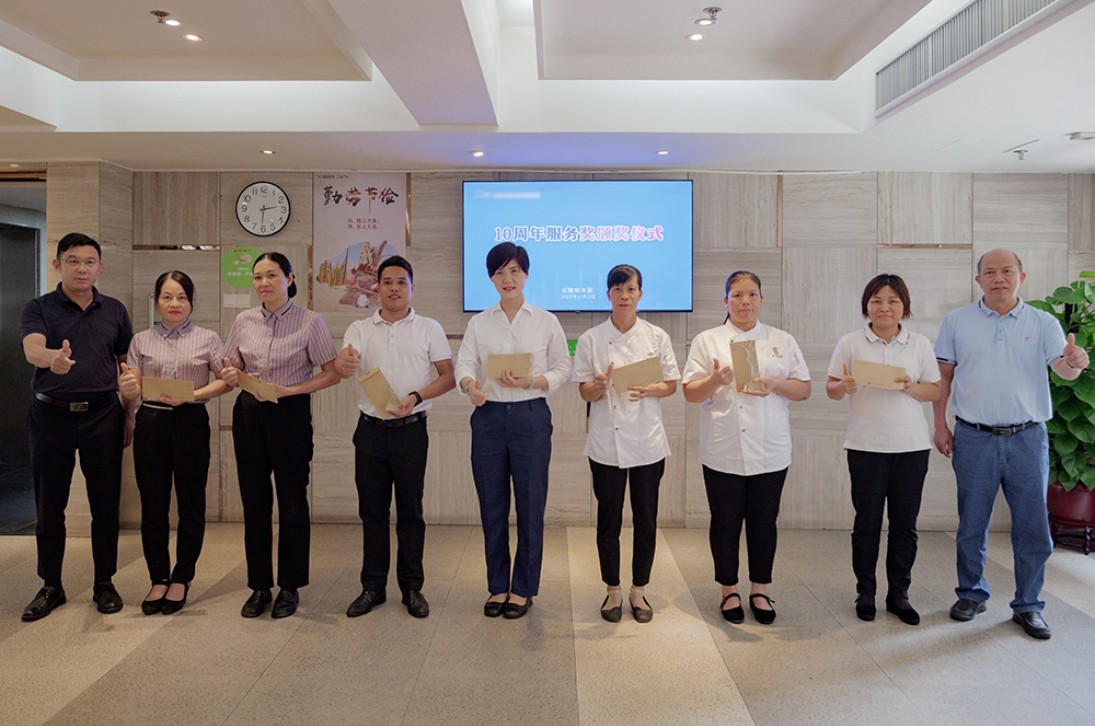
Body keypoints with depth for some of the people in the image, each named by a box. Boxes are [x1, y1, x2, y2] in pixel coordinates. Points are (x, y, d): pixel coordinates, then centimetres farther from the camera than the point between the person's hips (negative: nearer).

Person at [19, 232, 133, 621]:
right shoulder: (38, 308, 0)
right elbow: (32, 349, -19)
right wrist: (53, 357, -43)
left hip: (102, 415, 1)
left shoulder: (114, 310, 7)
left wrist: (130, 415, 3)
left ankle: (104, 583, 19)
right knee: (49, 504, 8)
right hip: (51, 414, -1)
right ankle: (51, 586, 23)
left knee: (105, 503, 6)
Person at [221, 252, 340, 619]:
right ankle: (259, 586, 20)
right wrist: (230, 376, -7)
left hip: (291, 413, -3)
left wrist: (289, 389, -16)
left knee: (292, 501, 2)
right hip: (249, 414, 4)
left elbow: (332, 373, -6)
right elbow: (231, 369, 16)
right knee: (254, 500, 7)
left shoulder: (310, 321, -4)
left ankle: (290, 587, 17)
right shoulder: (244, 320, 7)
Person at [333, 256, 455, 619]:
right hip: (371, 428, 2)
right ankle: (373, 587, 20)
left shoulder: (429, 328, 2)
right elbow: (344, 366, -11)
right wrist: (344, 364, -36)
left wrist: (416, 397, -16)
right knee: (372, 509, 8)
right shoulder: (360, 329, 6)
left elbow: (448, 376, 0)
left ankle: (412, 587, 16)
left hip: (410, 429, -2)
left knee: (410, 509, 5)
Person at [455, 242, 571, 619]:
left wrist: (528, 382, -15)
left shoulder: (546, 321, 3)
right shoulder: (478, 323, 8)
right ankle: (497, 586, 25)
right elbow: (464, 364, -3)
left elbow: (562, 369, 3)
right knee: (492, 506, 9)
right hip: (488, 417, 2)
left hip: (531, 416, -2)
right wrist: (470, 385, -26)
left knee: (530, 506, 3)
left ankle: (523, 589, 20)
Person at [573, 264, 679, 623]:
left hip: (647, 441, 1)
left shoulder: (657, 337, 3)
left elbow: (672, 384, 5)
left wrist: (648, 390, -16)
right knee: (609, 520, 7)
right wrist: (600, 386, -22)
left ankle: (639, 591, 24)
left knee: (646, 519, 7)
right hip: (606, 442, -1)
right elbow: (584, 391, 1)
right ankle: (613, 591, 23)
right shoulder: (591, 339, 2)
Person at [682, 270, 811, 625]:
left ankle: (760, 591, 26)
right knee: (725, 521, 7)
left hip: (770, 451, 2)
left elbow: (804, 390, 7)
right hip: (723, 451, -1)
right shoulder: (707, 341, 3)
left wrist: (774, 384, -12)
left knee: (764, 522, 9)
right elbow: (691, 393, -1)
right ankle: (729, 591, 23)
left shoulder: (783, 341, 8)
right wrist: (715, 380, -21)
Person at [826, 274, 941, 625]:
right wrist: (845, 387, -20)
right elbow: (831, 388, 2)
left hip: (911, 445, 2)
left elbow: (935, 391, 6)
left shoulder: (920, 344, 5)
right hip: (866, 446, -1)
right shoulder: (850, 343, 1)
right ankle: (865, 592, 19)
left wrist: (910, 387, -14)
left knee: (904, 523, 8)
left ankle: (899, 593, 21)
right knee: (867, 521, 6)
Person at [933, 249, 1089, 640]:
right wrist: (940, 424, 2)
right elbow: (943, 376, 6)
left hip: (1028, 438, 1)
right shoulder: (957, 321, 3)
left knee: (1033, 527, 6)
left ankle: (1028, 605, 22)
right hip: (974, 438, 0)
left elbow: (1063, 370, -9)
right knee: (971, 524, 10)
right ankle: (971, 593, 28)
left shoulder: (1043, 324, 3)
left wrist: (1075, 363, -33)